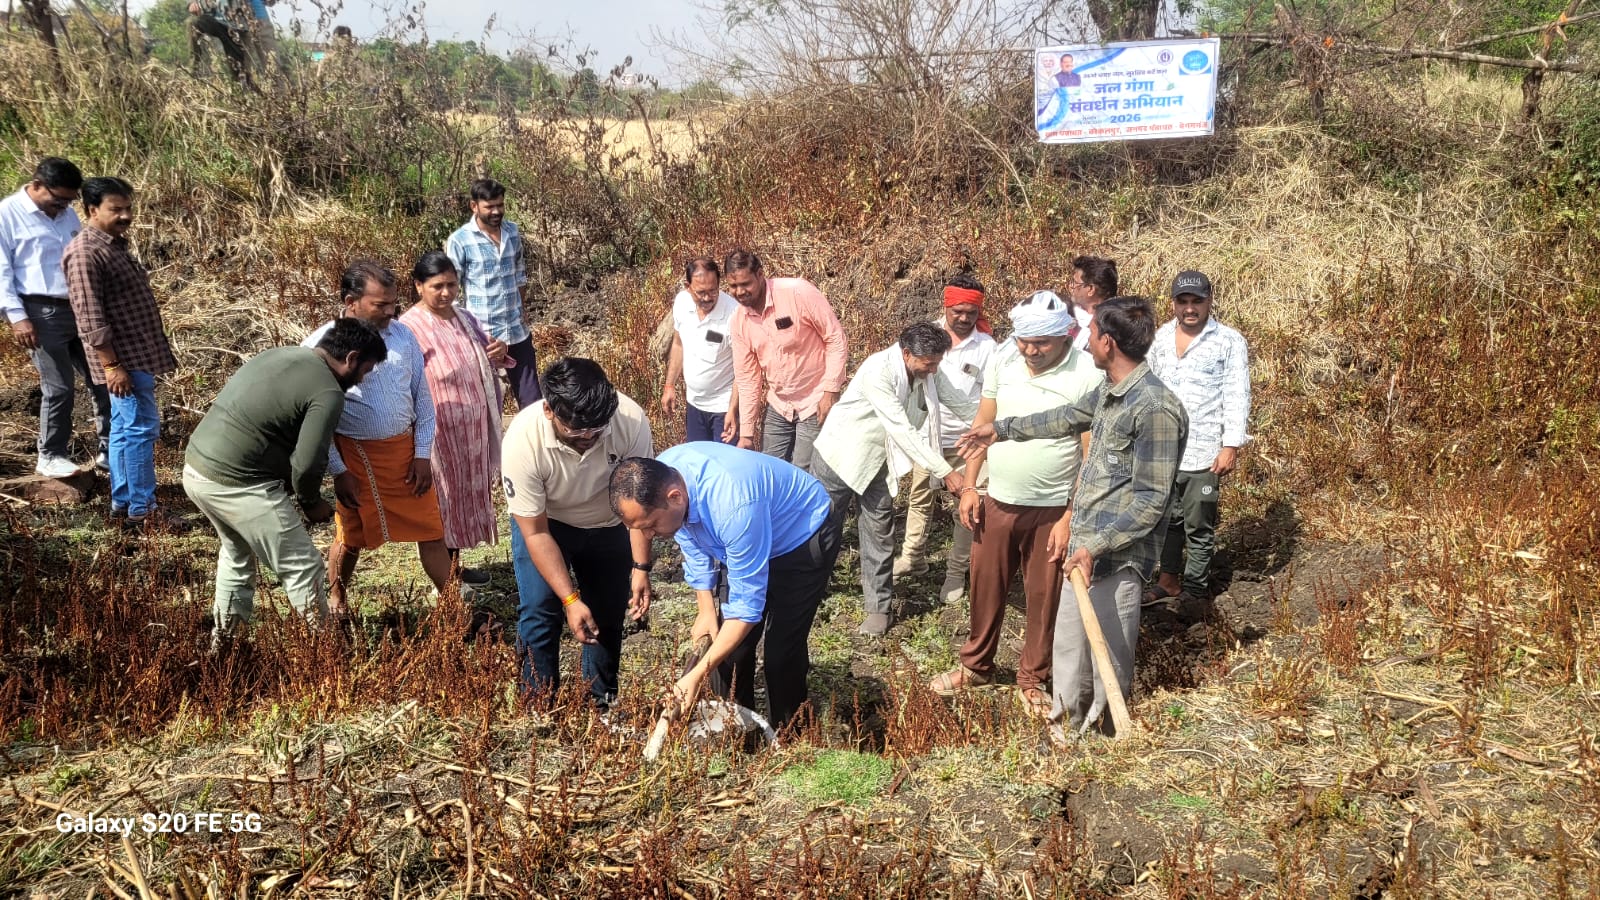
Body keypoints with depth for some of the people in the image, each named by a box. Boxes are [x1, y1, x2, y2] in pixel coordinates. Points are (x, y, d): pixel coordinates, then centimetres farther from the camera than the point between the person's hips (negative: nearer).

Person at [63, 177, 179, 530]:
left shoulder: (115, 244, 14)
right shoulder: (84, 252, -17)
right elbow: (91, 317, -21)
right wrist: (112, 364, -23)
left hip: (137, 354, 10)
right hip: (123, 358, -10)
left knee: (125, 429, 14)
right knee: (141, 428, -8)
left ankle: (122, 501, 23)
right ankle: (141, 511, -2)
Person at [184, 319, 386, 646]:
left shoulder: (279, 354, 14)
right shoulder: (328, 393, -12)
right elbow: (306, 465, -19)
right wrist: (311, 502, 3)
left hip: (195, 468, 9)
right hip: (236, 483, -9)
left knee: (237, 555, 30)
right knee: (303, 567, 5)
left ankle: (222, 643, 40)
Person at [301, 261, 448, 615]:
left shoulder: (403, 336, 0)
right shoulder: (321, 345, -11)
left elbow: (422, 397, 6)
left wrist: (423, 454, 2)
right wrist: (338, 471, -9)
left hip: (406, 449, 3)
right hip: (357, 454, -3)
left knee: (431, 532, 7)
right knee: (350, 538, 13)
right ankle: (335, 603, 36)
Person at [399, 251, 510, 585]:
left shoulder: (465, 318, 4)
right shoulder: (409, 329, -18)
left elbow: (488, 363, 16)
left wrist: (499, 352, -6)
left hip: (475, 428, 7)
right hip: (442, 433, -7)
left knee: (468, 494, 18)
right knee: (445, 500, 6)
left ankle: (456, 565, 34)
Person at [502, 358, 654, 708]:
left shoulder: (631, 420, -33)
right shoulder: (522, 441, -36)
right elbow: (535, 533, -27)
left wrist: (642, 567, -25)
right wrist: (571, 599, -30)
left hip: (608, 525, 2)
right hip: (544, 523, -2)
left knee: (608, 616, 7)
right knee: (539, 613, -12)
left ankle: (602, 704, 28)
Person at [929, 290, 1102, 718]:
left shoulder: (1089, 376, -16)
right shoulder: (1002, 361, -4)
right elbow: (983, 425, 6)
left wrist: (1071, 517, -15)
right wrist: (968, 486, 2)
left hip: (1052, 508, -3)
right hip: (997, 502, 4)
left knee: (1044, 598, 11)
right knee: (986, 588, 16)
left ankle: (1032, 678, 29)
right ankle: (976, 665, 36)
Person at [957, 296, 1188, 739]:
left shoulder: (1154, 408, -22)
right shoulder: (1110, 390, 6)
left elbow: (1151, 498, -21)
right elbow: (1069, 418, 26)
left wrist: (1097, 546, -24)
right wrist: (1001, 428, 34)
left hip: (1117, 557, -9)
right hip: (1084, 545, 9)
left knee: (1108, 664, 5)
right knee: (1067, 645, 21)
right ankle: (1064, 730, 40)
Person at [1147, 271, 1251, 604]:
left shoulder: (1229, 342, -7)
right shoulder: (1161, 337, 8)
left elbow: (1237, 397, -8)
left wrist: (1231, 446, -14)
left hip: (1204, 454, -5)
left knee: (1199, 527, 4)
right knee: (1168, 519, 17)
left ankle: (1196, 591, 16)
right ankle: (1169, 580, 31)